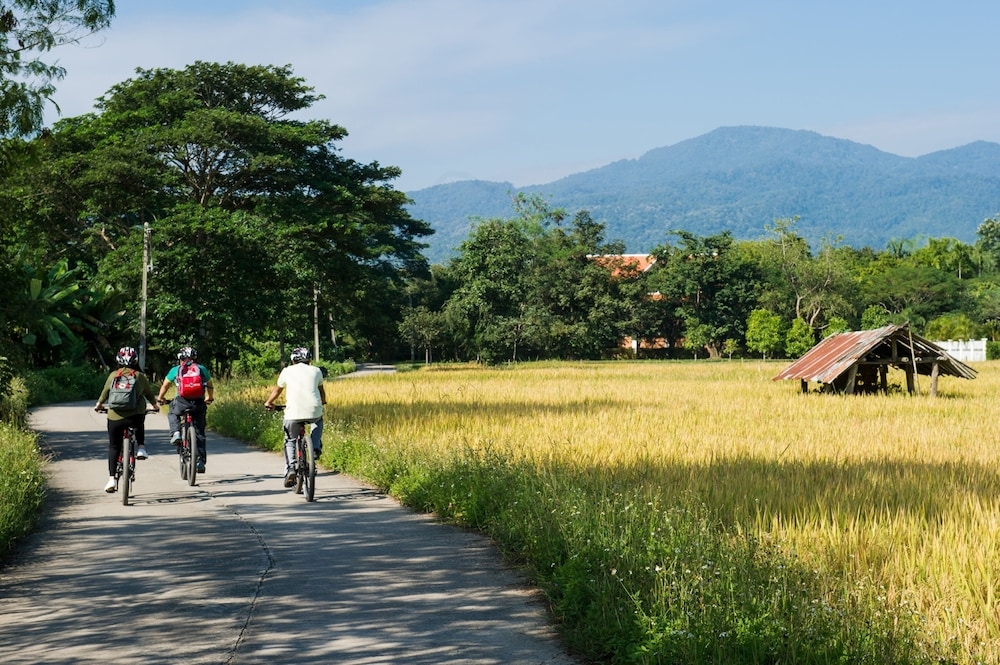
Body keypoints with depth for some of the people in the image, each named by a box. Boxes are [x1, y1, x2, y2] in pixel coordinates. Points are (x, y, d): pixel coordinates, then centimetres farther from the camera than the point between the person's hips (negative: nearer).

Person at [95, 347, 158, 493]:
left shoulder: (113, 375, 5)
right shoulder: (140, 376, 6)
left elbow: (105, 393, 10)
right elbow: (149, 393, 16)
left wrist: (99, 405, 30)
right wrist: (154, 405, 36)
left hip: (115, 417, 0)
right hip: (136, 416, 0)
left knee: (114, 447, 13)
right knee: (140, 424, 37)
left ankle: (112, 479, 6)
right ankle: (141, 448, 20)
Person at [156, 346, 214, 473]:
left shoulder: (175, 370, 16)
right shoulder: (202, 369, 18)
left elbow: (165, 385, 27)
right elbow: (210, 386, 29)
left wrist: (160, 398, 45)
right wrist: (210, 398, 48)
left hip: (182, 401, -1)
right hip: (199, 403, 1)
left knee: (172, 414, 33)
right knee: (199, 434, 14)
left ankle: (175, 433, 7)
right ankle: (201, 461, 10)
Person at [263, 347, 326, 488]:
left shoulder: (287, 371, 13)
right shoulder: (316, 371, 15)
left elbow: (277, 390, 26)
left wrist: (268, 403, 45)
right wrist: (323, 402, 54)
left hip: (293, 413, -1)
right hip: (314, 411, 1)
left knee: (290, 441, 18)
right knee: (318, 421, 36)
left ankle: (290, 469, -1)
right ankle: (316, 447, 17)